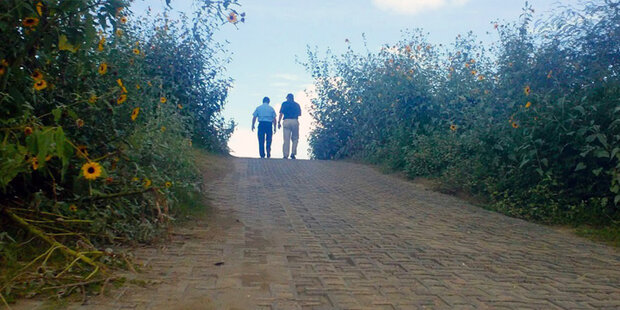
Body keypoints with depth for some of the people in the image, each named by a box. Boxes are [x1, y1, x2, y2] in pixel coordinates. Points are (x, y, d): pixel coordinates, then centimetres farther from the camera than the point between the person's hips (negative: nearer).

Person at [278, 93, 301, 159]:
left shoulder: (284, 103, 9)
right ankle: (293, 153, 0)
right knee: (295, 138, 12)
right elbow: (299, 114, 16)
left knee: (286, 139, 0)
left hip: (286, 121, -1)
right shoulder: (297, 104, 14)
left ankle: (285, 155, -3)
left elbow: (281, 113, 0)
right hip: (295, 121, 1)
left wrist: (279, 122, 1)